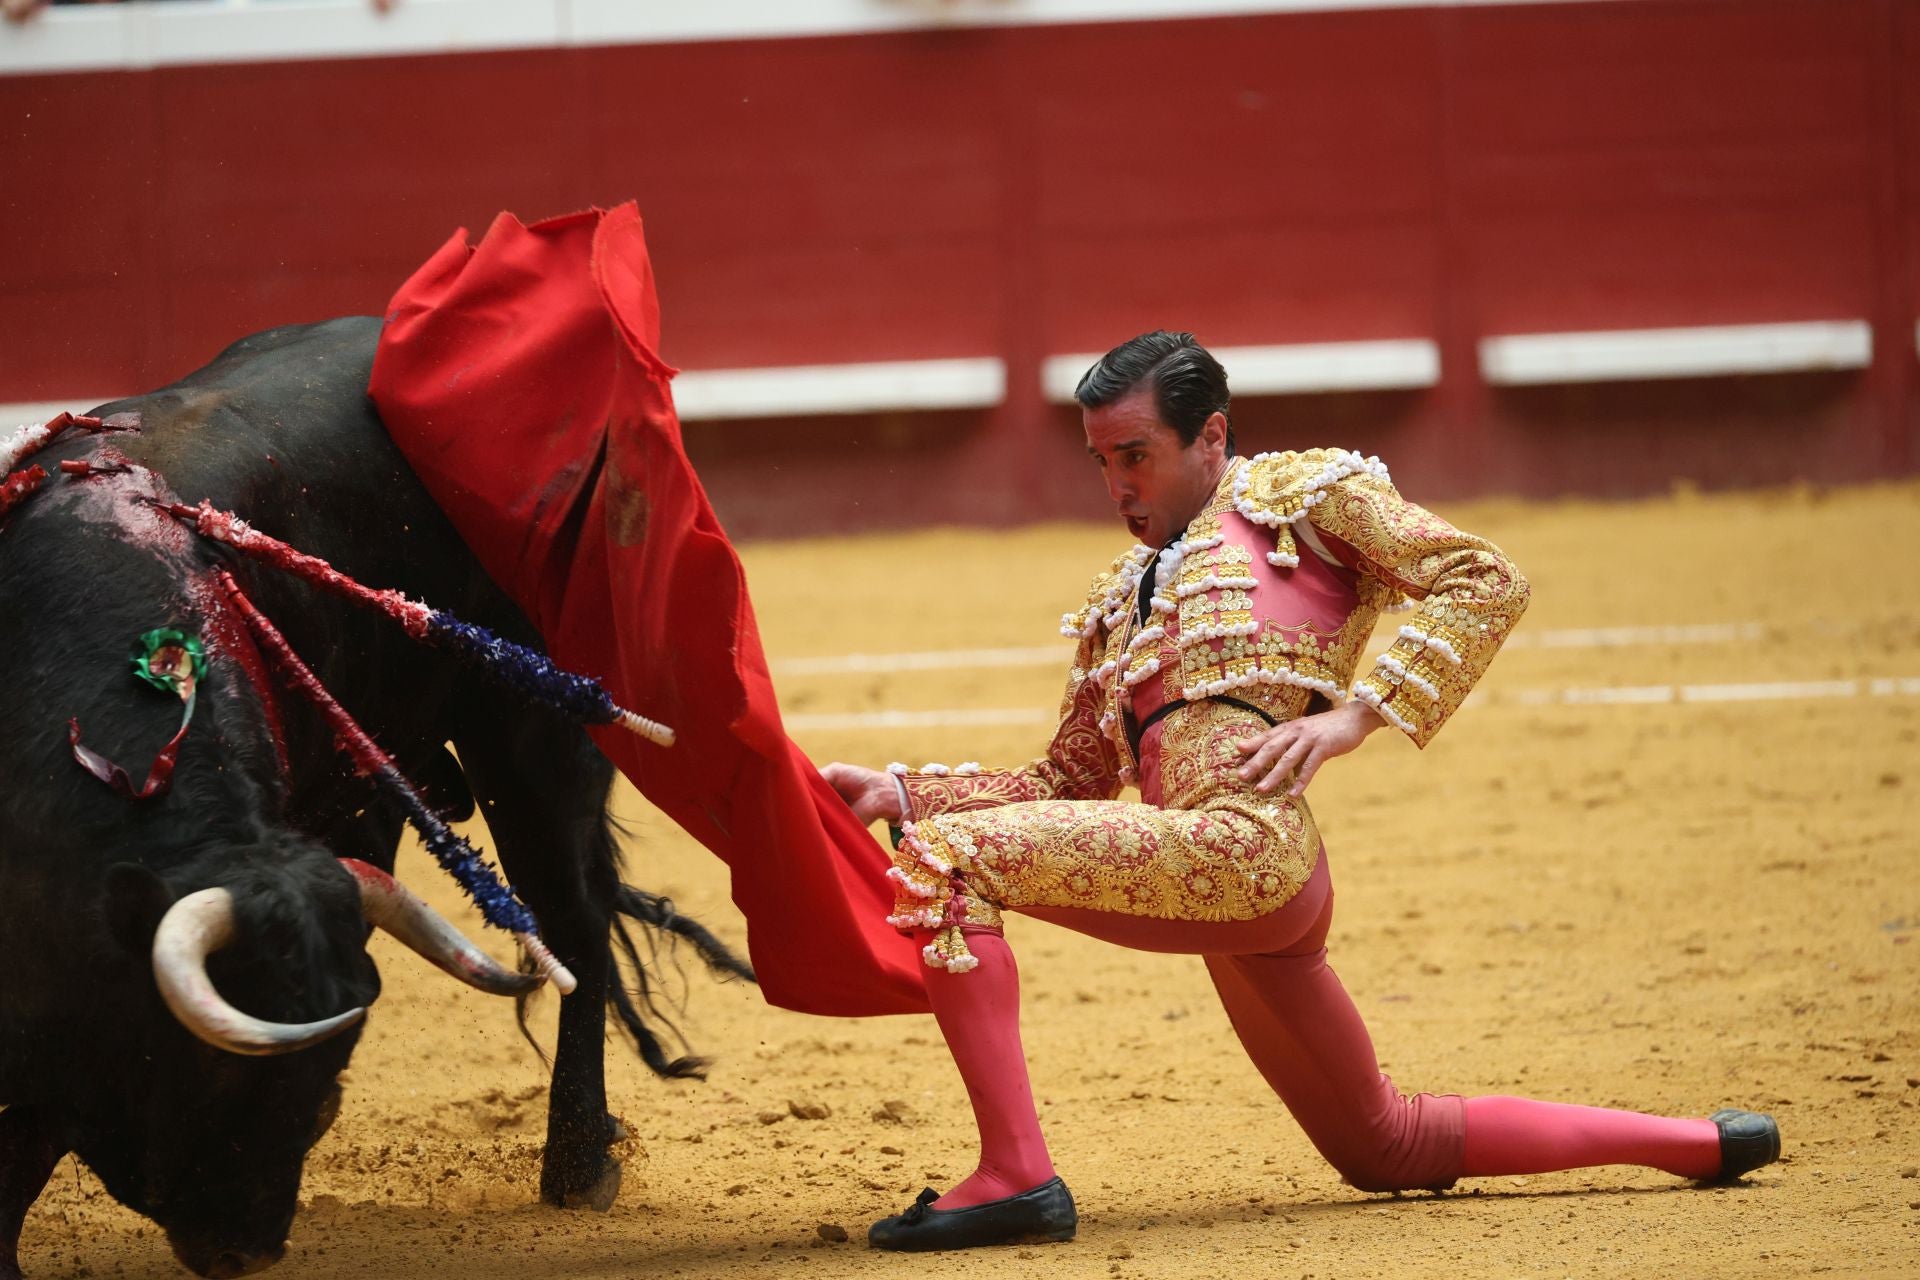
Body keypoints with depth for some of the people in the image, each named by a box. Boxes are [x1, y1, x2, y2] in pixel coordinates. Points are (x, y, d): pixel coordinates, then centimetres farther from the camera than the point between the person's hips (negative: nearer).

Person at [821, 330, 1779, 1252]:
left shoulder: (1298, 494, 11)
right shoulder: (1120, 600, 31)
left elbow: (1486, 582, 1)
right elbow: (1068, 786, 27)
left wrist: (1356, 714, -9)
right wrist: (902, 793, 14)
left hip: (1249, 840, -9)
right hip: (1245, 900, 9)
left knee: (945, 859, -19)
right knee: (1387, 1147, 15)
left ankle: (1016, 1176, -27)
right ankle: (1693, 1142, 25)